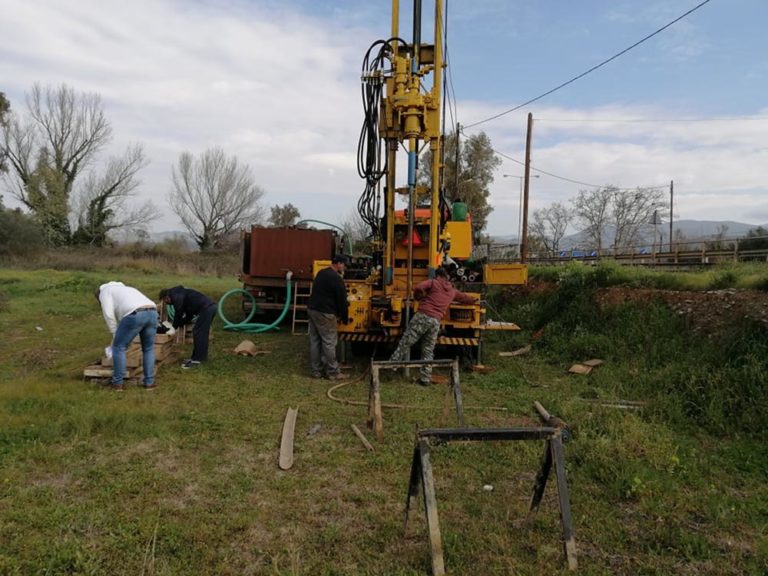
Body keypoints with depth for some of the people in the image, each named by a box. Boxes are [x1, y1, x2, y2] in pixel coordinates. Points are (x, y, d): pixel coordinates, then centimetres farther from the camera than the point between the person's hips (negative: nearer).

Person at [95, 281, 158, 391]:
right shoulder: (124, 289, 42)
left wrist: (114, 333, 12)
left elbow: (108, 313, 3)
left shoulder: (105, 291, 20)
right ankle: (149, 382, 23)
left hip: (135, 315, -7)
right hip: (152, 313, 7)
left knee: (119, 347, 12)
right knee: (148, 349, 22)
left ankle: (117, 383, 17)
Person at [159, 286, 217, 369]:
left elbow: (178, 313, -6)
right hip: (211, 306, 10)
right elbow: (188, 315, 27)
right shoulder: (180, 293, 28)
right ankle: (203, 356, 26)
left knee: (197, 333, -5)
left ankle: (195, 360, -2)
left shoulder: (176, 296, -2)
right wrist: (178, 325, 23)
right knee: (203, 333, 18)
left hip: (206, 308, -10)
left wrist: (174, 328, 4)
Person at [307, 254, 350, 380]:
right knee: (329, 342, -3)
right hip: (324, 313, -9)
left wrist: (337, 313, 24)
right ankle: (333, 372, 2)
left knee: (315, 341, 10)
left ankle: (317, 371, 16)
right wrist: (345, 318, 4)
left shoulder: (321, 273, 15)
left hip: (312, 309, 9)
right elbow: (342, 300, -9)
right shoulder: (336, 278, -13)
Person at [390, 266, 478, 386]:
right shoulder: (453, 291, 22)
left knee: (405, 343, -2)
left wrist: (419, 298, 9)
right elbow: (464, 297, 42)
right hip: (435, 322, 4)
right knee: (428, 351, 11)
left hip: (422, 316, -4)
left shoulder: (433, 283, 7)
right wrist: (474, 300, 63)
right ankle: (425, 378, 8)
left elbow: (418, 287, -11)